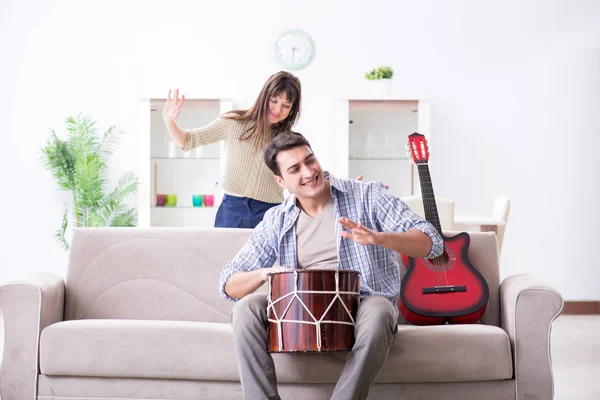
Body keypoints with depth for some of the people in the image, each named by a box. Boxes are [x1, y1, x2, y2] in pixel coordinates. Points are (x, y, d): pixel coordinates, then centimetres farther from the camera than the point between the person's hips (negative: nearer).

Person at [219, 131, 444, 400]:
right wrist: (264, 273, -15)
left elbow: (431, 243, -12)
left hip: (363, 306, -2)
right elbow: (229, 284, 8)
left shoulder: (367, 196, -2)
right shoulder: (277, 221, 7)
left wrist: (377, 237, -32)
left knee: (376, 310, -36)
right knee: (247, 308, -21)